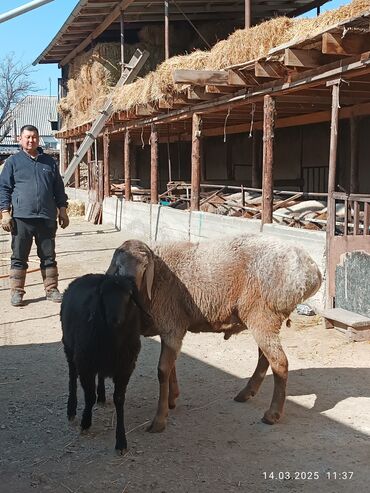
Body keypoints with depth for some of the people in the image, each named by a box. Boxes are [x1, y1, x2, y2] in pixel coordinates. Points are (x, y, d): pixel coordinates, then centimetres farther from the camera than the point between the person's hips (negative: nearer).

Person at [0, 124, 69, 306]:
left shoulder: (49, 162, 14)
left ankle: (51, 289, 18)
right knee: (19, 257, 3)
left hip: (47, 218, 3)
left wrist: (62, 210, 11)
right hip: (21, 218, -2)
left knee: (49, 257, 9)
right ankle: (17, 292, 12)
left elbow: (58, 188, 17)